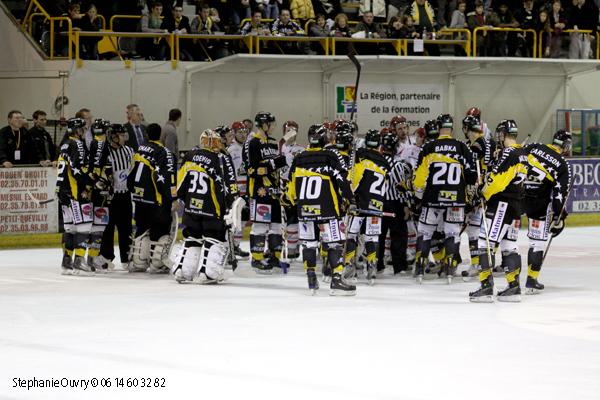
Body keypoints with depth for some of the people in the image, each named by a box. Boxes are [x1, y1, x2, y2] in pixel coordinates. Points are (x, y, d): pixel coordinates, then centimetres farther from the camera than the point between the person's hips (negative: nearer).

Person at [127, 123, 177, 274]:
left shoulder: (140, 150, 10)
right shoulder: (163, 152, -13)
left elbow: (132, 174, 17)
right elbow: (166, 177, -19)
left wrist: (134, 190, 28)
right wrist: (173, 197, -15)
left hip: (139, 198, 8)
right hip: (156, 199, -7)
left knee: (142, 228, 16)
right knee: (161, 230, -1)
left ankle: (137, 263, 15)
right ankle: (157, 265, -2)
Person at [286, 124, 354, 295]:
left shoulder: (298, 159, 7)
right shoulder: (329, 158, -8)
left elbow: (291, 187, 13)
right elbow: (342, 180, -11)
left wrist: (296, 204, 27)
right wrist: (348, 199, 1)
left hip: (304, 210, 4)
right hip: (327, 209, -4)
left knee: (309, 243, 13)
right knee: (334, 243, -2)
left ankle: (311, 280, 11)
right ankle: (337, 281, -10)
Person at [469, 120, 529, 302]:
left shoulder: (508, 153, -16)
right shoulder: (522, 153, 13)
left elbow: (496, 179, -20)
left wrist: (485, 194, -6)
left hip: (500, 204, -10)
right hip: (515, 205, 10)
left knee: (486, 243, -9)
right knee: (509, 245, 14)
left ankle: (486, 287, -14)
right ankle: (514, 287, 15)